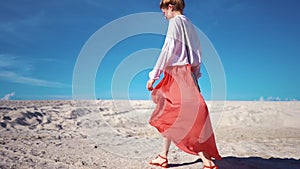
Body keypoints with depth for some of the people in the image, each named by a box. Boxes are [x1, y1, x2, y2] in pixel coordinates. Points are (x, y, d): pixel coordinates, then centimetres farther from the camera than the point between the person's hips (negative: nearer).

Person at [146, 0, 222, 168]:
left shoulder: (175, 21, -4)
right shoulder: (189, 24, 20)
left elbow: (168, 50, -14)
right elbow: (197, 53, 18)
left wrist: (154, 75, -13)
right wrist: (195, 76, 19)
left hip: (177, 73, -9)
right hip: (188, 73, 9)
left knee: (189, 116, -10)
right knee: (168, 115, 12)